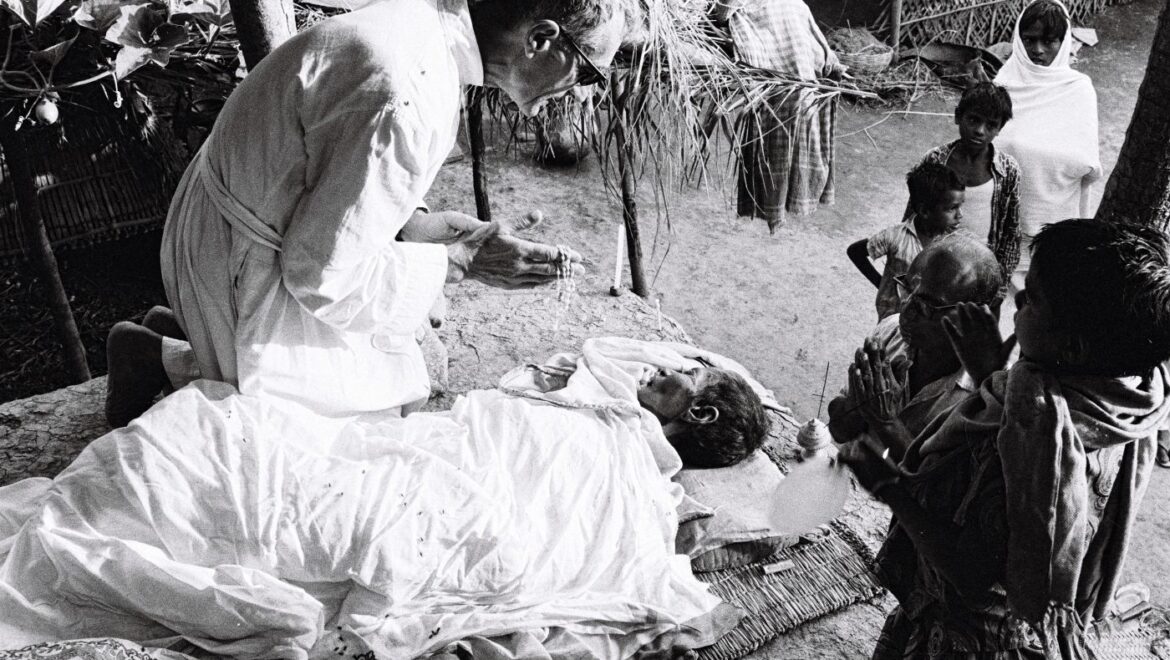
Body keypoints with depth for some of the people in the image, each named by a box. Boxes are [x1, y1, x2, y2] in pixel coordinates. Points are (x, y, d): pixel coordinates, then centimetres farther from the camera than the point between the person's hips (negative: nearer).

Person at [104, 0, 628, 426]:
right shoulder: (408, 101, -34)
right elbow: (321, 273, -25)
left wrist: (414, 223, -3)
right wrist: (460, 262, -17)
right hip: (248, 269, -9)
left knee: (398, 369, 19)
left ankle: (182, 335, 21)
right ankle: (162, 361, 9)